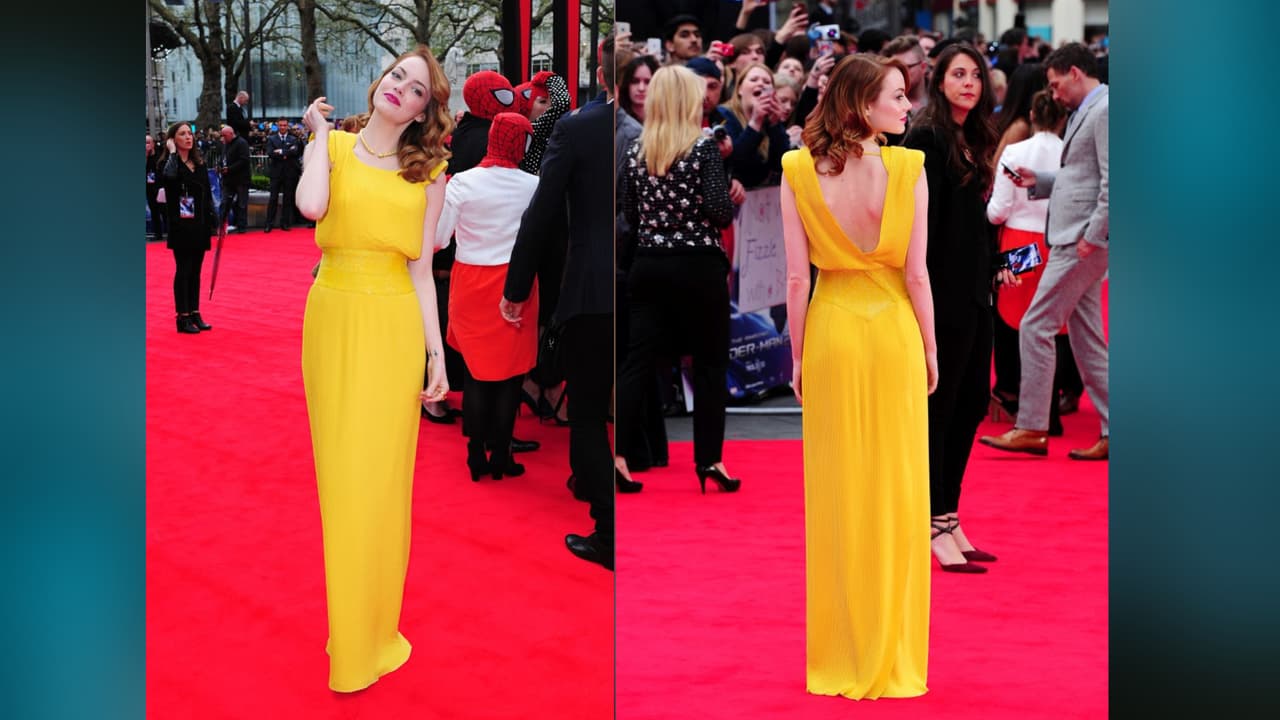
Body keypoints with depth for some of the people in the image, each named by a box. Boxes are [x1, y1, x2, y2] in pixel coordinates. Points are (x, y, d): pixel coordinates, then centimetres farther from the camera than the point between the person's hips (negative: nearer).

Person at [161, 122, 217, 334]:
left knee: (195, 271, 11)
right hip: (181, 226, -6)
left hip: (200, 224, 6)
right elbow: (169, 176, -32)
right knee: (183, 270, -3)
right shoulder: (172, 163, -7)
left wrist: (213, 220, 10)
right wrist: (173, 152, -19)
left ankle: (195, 313, 19)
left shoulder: (199, 163, 11)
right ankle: (183, 317, 3)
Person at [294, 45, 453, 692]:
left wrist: (436, 353, 0)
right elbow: (311, 205, -16)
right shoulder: (333, 146, 6)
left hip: (394, 327, 0)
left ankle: (370, 633, 15)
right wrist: (321, 134, -2)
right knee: (338, 473, 4)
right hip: (334, 318, 0)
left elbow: (421, 269, 5)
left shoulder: (428, 172, 8)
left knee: (381, 476, 1)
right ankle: (343, 623, 16)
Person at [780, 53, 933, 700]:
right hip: (893, 331, -1)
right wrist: (930, 349, 2)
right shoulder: (908, 169, -12)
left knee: (836, 492, 10)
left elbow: (796, 278, -7)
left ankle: (840, 656, 18)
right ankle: (893, 657, 18)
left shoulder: (798, 171, -7)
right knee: (895, 490, 9)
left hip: (831, 332, 1)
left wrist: (796, 356, 3)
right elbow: (916, 273, -10)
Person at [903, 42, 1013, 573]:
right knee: (938, 407, -2)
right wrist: (924, 294, -20)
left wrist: (996, 267, 13)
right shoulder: (926, 139, -11)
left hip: (973, 293, 9)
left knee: (971, 403, 11)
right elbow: (919, 223, -17)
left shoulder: (974, 141, 15)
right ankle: (935, 528, 7)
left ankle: (949, 519, 21)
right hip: (942, 294, -9)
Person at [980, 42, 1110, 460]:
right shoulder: (1085, 112, 19)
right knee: (1085, 337, 10)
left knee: (1036, 326, -8)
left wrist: (1092, 234, -21)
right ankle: (1110, 432, 14)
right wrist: (1038, 181, 13)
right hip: (1074, 238, 10)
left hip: (1083, 240, -10)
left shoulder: (1104, 109, -12)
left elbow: (1111, 180, -19)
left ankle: (1031, 429, -3)